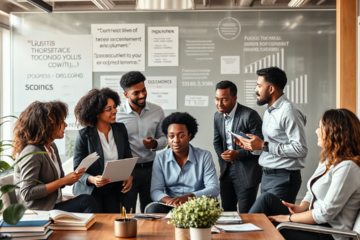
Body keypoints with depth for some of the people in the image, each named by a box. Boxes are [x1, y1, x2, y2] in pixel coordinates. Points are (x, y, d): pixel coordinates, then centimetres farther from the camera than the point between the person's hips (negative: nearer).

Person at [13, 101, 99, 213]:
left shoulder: (52, 147, 13)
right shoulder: (32, 152, -16)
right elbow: (27, 194, -22)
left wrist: (72, 178, -2)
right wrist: (63, 180, -20)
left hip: (55, 205, 8)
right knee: (87, 201, -23)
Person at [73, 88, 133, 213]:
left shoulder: (121, 129, 3)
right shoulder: (84, 135, -11)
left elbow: (128, 157, 12)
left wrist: (129, 176, -7)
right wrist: (92, 179, -29)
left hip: (113, 190, 4)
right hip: (90, 191, -3)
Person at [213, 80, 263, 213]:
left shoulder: (250, 115, -16)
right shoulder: (218, 116, 6)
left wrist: (238, 154, -21)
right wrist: (222, 161, 7)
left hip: (246, 173, -6)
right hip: (226, 171, 7)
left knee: (245, 215, -1)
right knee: (226, 212, 14)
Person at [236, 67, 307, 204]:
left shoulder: (289, 112, -14)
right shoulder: (269, 111, 17)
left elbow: (300, 149, -22)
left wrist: (264, 145, -19)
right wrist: (253, 147, 4)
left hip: (283, 178, -9)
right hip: (266, 176, 9)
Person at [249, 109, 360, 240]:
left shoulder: (347, 168, -20)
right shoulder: (328, 159, 12)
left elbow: (326, 213, -22)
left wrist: (289, 218, -15)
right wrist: (301, 207, -3)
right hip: (315, 222, 9)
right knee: (268, 198, -6)